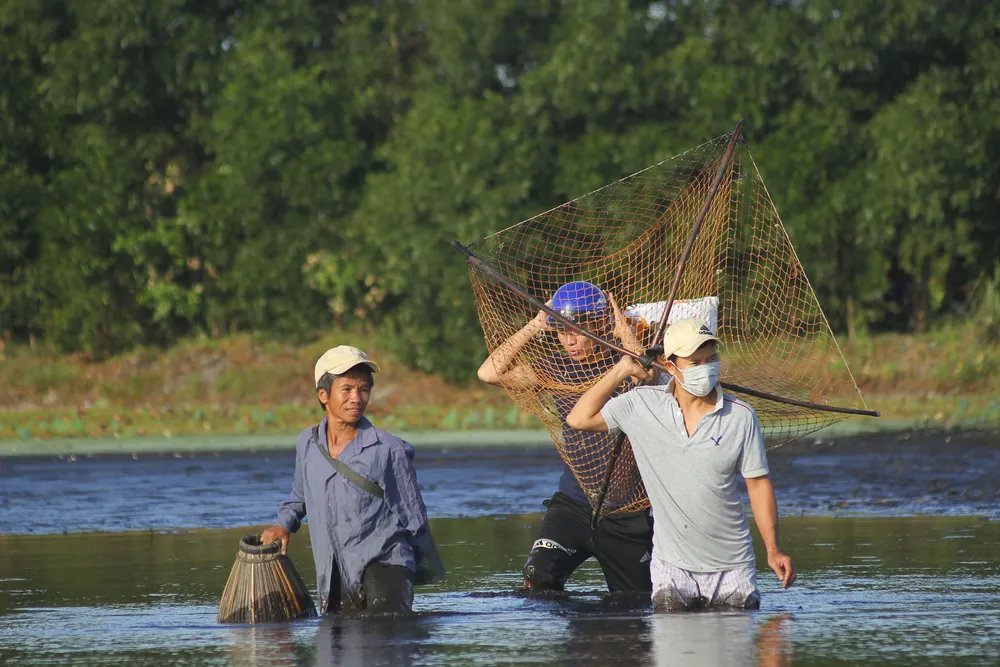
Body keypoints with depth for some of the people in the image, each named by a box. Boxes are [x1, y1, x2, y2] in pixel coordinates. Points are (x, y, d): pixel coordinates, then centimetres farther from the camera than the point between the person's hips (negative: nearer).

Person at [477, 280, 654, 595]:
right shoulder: (556, 369, 4)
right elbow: (490, 373, -4)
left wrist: (625, 333, -21)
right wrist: (536, 326, -5)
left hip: (626, 514, -2)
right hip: (573, 504, 2)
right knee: (539, 575, -21)